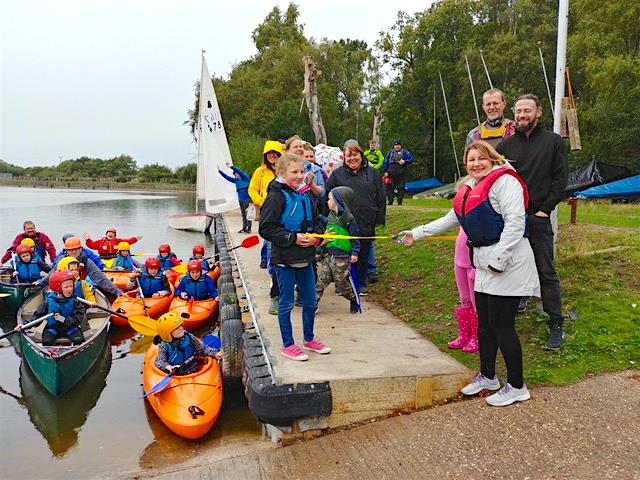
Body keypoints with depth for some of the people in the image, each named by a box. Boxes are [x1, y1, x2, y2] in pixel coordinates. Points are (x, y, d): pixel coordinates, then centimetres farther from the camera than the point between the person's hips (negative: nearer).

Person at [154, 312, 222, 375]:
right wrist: (168, 367, -30)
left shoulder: (189, 338, 1)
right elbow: (159, 361, -9)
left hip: (192, 372, 1)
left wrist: (215, 354, -5)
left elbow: (202, 348, 8)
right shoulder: (164, 346, -6)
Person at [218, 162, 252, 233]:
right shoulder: (236, 180, 16)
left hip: (247, 199, -8)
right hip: (241, 200, 8)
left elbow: (240, 172, -19)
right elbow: (227, 177, 18)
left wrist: (231, 167, -25)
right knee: (243, 214, 11)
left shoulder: (246, 178, -3)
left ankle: (249, 228, -4)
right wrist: (220, 171, 13)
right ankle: (244, 228, 16)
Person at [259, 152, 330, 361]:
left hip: (305, 258, 7)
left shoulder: (307, 194, 8)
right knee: (286, 304, 7)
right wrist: (293, 238, -19)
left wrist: (315, 237, -2)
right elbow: (266, 228, -16)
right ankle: (287, 345, 22)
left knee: (310, 302, 16)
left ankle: (309, 339, 35)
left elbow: (316, 221, 19)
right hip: (284, 260, -6)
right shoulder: (277, 196, -13)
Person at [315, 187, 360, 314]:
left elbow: (355, 236, -8)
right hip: (327, 255, 6)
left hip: (342, 258, -6)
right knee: (321, 279, 2)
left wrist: (355, 252, -12)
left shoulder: (348, 218, -10)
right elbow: (325, 221, 31)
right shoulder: (331, 215, 9)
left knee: (342, 281, 4)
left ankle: (354, 301, 26)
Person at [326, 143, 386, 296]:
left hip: (366, 222, 1)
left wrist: (379, 218, 4)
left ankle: (361, 283, 24)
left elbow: (380, 198, 8)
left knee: (363, 253, 10)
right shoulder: (337, 174, 4)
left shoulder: (373, 173, 7)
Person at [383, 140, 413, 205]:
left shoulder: (404, 152, 9)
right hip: (391, 172, 2)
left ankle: (400, 201, 5)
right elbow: (385, 162, 12)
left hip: (400, 172, -2)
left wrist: (404, 161, -14)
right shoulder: (390, 152, 15)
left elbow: (410, 159, 4)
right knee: (390, 187, 1)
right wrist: (385, 171, 3)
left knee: (401, 187, 0)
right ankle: (390, 201, 6)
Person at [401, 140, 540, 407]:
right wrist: (416, 234, 27)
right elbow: (450, 220, 26)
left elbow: (515, 222, -19)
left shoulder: (504, 181, -11)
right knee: (484, 323, 15)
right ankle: (487, 376, 32)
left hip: (507, 262, -9)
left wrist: (498, 259, -21)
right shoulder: (470, 189, 17)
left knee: (501, 326, -5)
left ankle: (517, 387, 12)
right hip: (484, 264, 9)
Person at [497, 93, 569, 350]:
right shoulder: (507, 144, 11)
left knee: (546, 273, 0)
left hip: (538, 217, -2)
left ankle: (556, 326, 8)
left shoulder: (554, 141, 6)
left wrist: (545, 208, -6)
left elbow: (561, 179, 2)